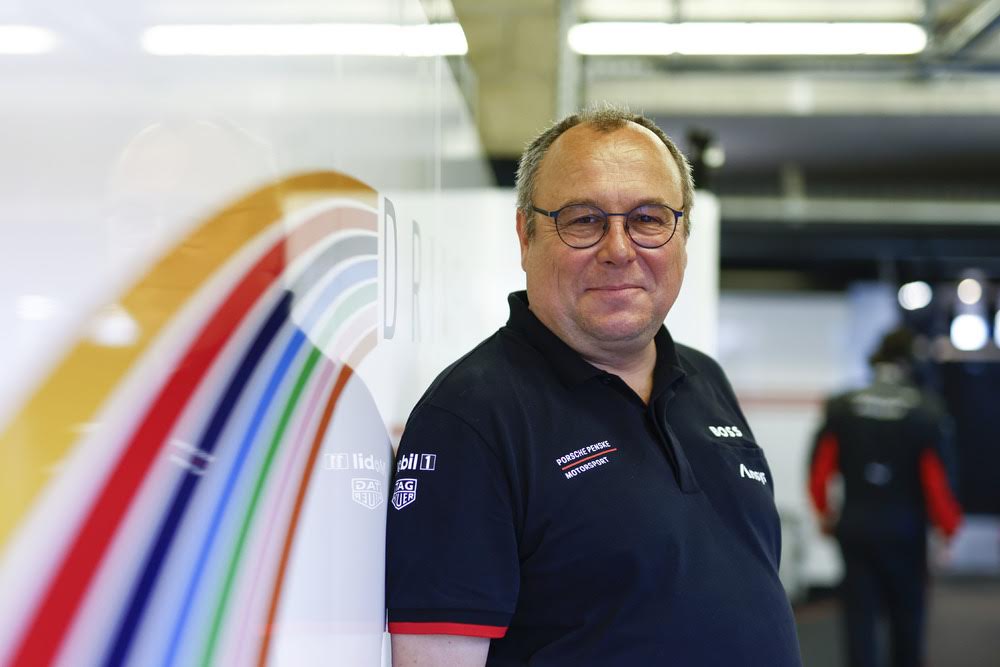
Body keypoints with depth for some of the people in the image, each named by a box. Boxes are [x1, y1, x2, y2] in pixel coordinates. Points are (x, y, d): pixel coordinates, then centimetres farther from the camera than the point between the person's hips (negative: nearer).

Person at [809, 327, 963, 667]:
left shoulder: (840, 408, -5)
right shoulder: (927, 412, -11)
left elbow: (819, 472, -3)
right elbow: (937, 481, -12)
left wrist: (825, 512, 16)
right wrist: (950, 526, 4)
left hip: (854, 527, 1)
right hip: (904, 531, -1)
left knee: (860, 616, 3)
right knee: (907, 617, 16)